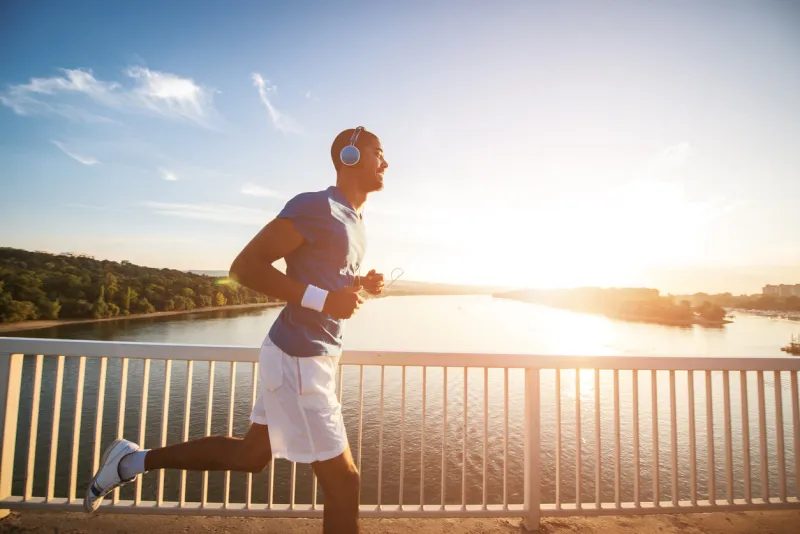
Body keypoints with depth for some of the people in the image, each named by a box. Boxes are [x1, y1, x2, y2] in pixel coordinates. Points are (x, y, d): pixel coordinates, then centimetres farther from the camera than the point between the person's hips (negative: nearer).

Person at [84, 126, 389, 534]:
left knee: (251, 455, 23)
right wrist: (323, 300, -26)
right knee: (343, 481, 4)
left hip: (314, 356, 10)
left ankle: (134, 460, 35)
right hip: (298, 360, -10)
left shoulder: (353, 217, 13)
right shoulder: (315, 206, -17)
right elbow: (245, 266, -19)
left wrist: (362, 285, 3)